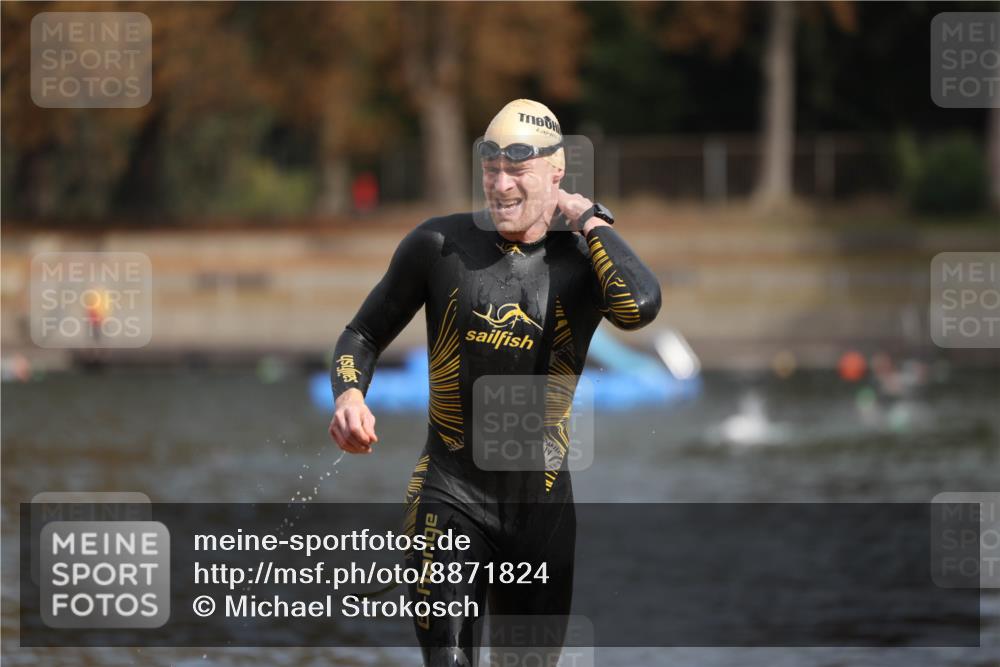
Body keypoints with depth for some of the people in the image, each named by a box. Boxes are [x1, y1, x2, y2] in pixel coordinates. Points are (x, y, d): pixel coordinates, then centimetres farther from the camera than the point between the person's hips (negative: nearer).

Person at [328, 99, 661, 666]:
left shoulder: (583, 260, -1)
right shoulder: (440, 244, 0)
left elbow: (639, 307, -24)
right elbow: (364, 334, 10)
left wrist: (589, 217, -11)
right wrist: (350, 395, -12)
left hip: (543, 504, 2)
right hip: (451, 497, -1)